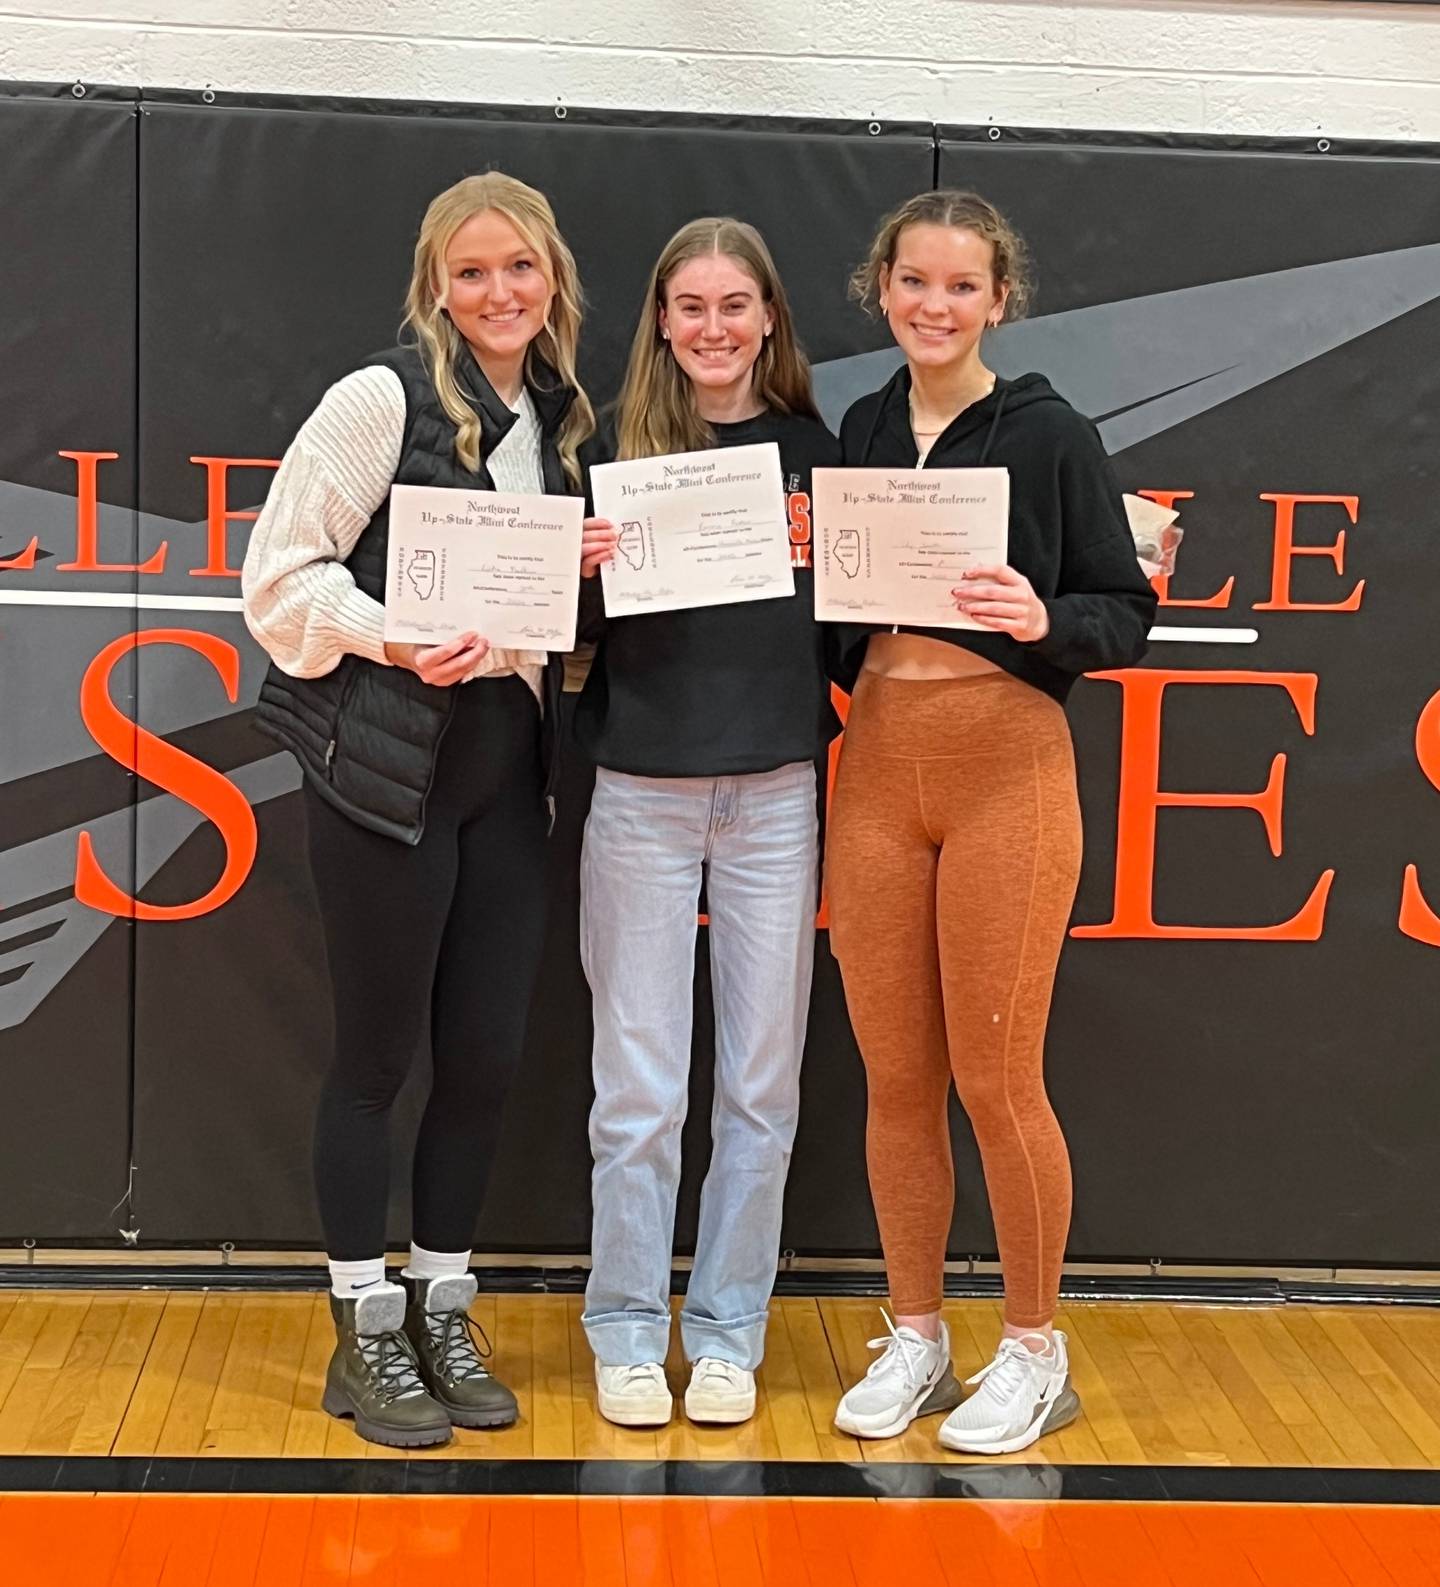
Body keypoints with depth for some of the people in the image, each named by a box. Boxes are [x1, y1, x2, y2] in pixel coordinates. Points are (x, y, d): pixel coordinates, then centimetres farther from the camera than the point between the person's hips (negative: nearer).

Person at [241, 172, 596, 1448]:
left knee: (487, 1054, 8)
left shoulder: (562, 423, 12)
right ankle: (364, 1331, 17)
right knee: (378, 1052, 3)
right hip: (387, 761, -6)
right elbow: (282, 573, -9)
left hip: (507, 765, 6)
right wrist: (391, 639, -23)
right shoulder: (384, 400, -7)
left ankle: (440, 1312, 24)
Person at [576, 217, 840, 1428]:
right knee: (639, 1084, 4)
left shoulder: (813, 449, 5)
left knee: (761, 1080, 7)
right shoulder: (616, 447, 1)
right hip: (643, 791, -1)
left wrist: (817, 558, -11)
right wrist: (583, 569, -17)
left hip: (776, 792, 1)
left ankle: (728, 1332, 21)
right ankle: (628, 1331, 19)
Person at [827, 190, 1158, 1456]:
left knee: (996, 1079, -1)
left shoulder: (1049, 434, -2)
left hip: (1003, 765, -4)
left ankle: (1035, 1352, 16)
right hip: (876, 762, 4)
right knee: (895, 1077, 8)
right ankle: (915, 1339, 23)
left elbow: (1128, 614, -2)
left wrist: (1042, 619, -21)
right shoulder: (858, 433, 11)